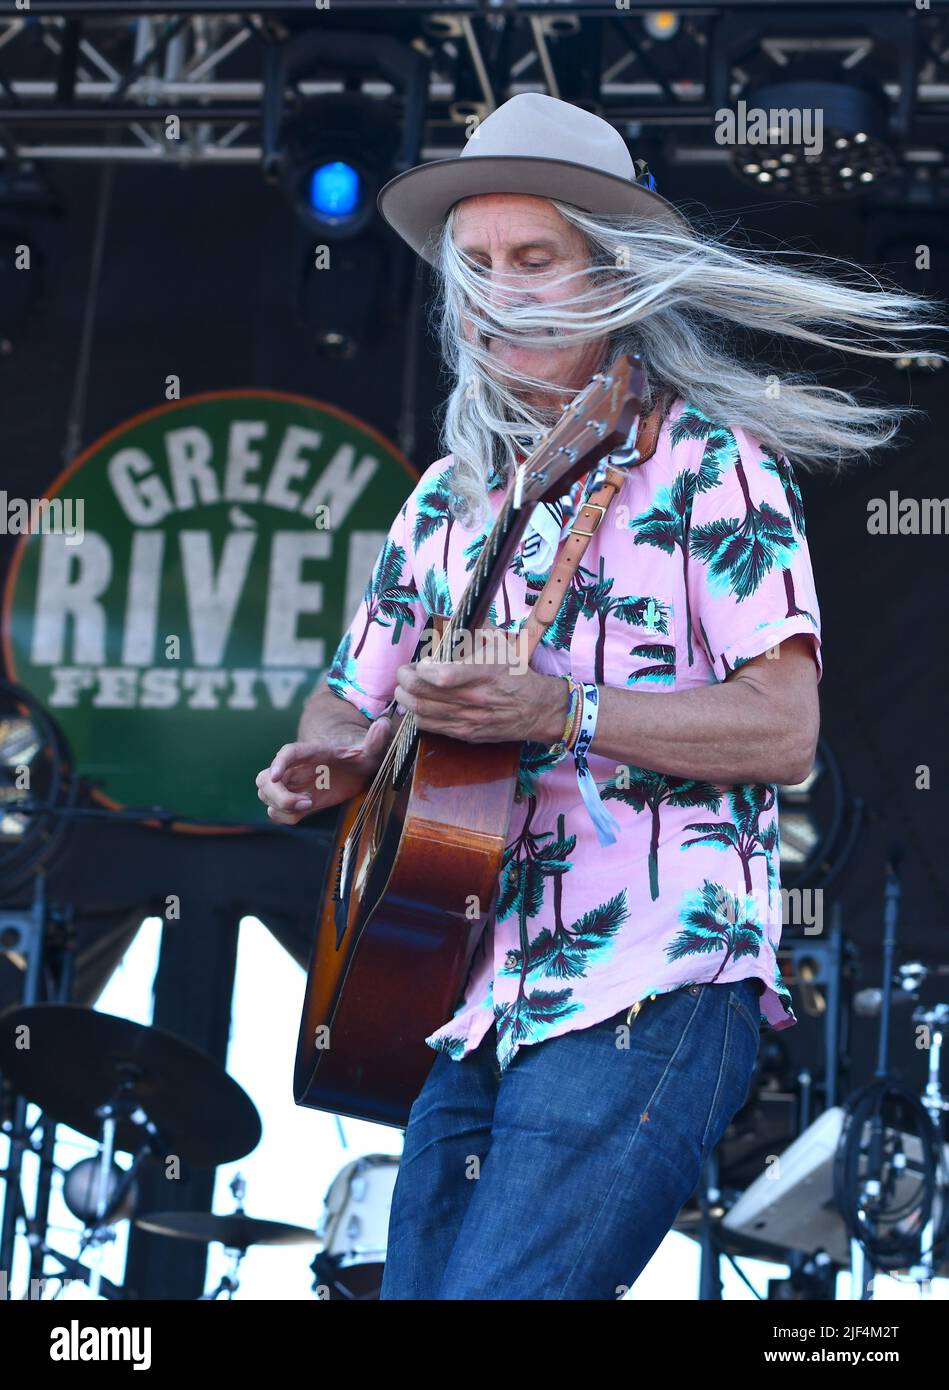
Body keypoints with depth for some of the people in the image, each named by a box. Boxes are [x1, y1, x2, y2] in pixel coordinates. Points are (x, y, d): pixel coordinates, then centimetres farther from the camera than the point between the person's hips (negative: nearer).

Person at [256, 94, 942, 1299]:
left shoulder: (704, 462, -1)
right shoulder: (448, 497, 17)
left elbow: (784, 732, -10)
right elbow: (351, 694, 26)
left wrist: (559, 712, -21)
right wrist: (329, 761, 2)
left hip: (649, 994, -7)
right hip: (473, 1005, 7)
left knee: (493, 1292, -19)